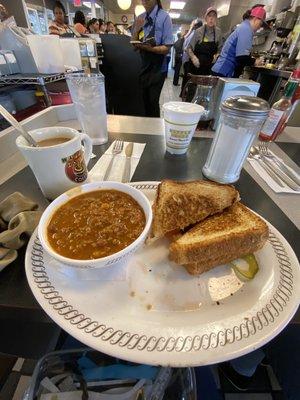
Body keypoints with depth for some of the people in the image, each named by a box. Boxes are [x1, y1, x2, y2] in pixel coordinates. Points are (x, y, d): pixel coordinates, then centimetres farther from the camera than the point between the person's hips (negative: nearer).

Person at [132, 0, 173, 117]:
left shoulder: (164, 17, -9)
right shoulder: (140, 18, 7)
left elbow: (167, 48, -14)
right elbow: (134, 45, 7)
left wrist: (150, 48, -25)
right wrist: (136, 29, -9)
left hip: (157, 68, -5)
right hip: (143, 67, 6)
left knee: (153, 102, -7)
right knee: (145, 100, 11)